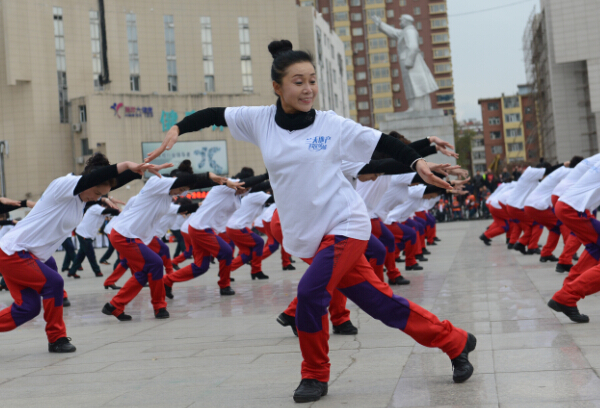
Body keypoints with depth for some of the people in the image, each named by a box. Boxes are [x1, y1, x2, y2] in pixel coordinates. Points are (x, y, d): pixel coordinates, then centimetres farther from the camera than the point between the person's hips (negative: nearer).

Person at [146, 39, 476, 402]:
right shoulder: (260, 120, 1)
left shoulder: (332, 125, -6)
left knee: (310, 292, -21)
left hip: (346, 225, -3)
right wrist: (177, 129, -3)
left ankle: (316, 376, 3)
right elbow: (214, 115, 9)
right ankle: (455, 342, 23)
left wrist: (418, 162, -14)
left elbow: (382, 142, -2)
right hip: (309, 236, 4)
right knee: (380, 302, 7)